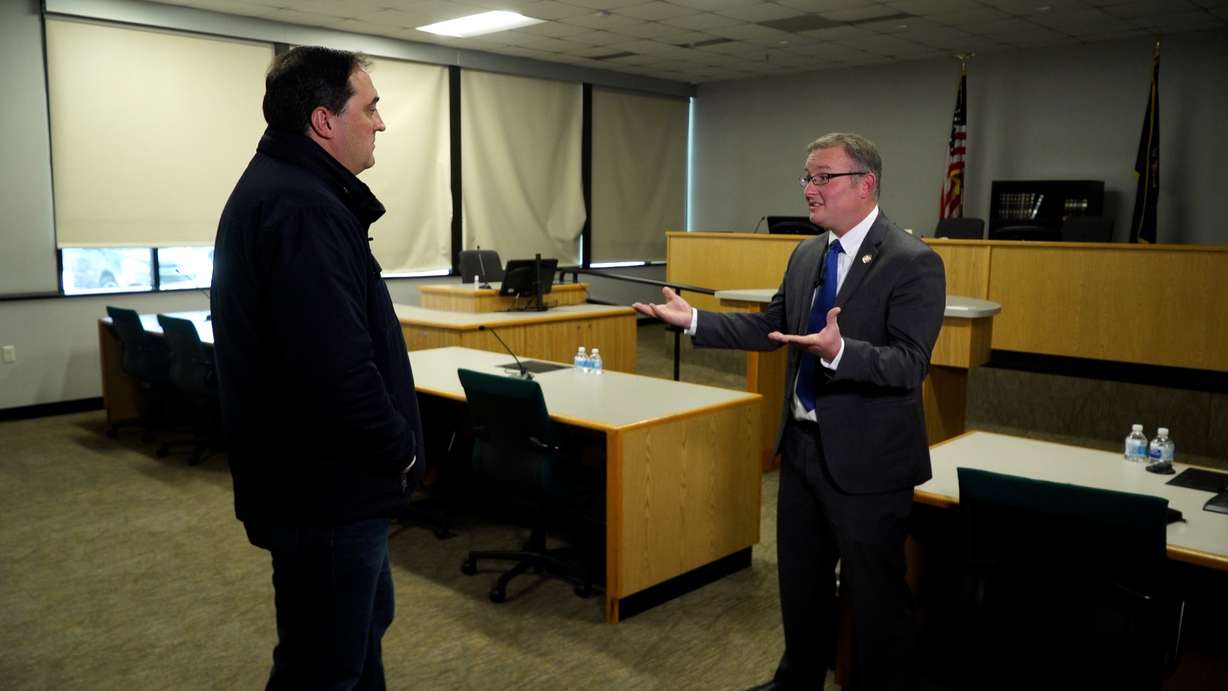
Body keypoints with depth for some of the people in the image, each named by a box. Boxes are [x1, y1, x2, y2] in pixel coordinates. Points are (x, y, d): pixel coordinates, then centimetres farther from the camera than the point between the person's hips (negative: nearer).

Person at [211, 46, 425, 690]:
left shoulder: (274, 189, 12)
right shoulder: (301, 209, -24)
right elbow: (337, 367, -31)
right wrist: (401, 451, -16)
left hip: (318, 479, 11)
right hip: (326, 491, -11)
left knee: (366, 622, 27)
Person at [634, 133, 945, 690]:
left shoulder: (913, 263, -17)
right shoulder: (806, 255, 6)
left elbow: (909, 365, -24)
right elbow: (769, 328, 11)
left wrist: (839, 351, -40)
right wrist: (693, 320, 2)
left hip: (866, 458, -7)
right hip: (802, 445, 8)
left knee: (874, 595, 8)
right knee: (800, 580, 23)